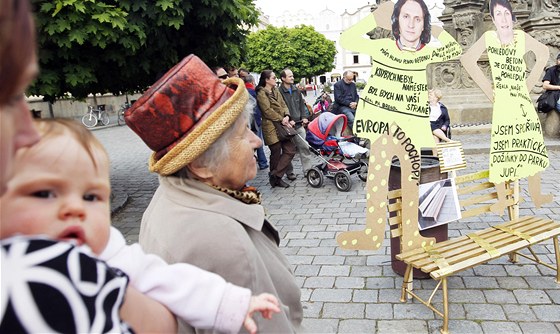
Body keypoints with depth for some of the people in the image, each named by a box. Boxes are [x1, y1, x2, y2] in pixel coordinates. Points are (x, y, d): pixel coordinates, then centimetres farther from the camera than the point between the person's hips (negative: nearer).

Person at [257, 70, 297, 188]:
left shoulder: (276, 91, 19)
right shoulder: (261, 93, -6)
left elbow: (283, 105, 12)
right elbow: (267, 110, -14)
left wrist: (287, 116, -7)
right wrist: (281, 119, -14)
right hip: (272, 127, -8)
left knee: (290, 150, 1)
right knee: (276, 154, 0)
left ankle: (276, 176, 6)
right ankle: (275, 178, 14)